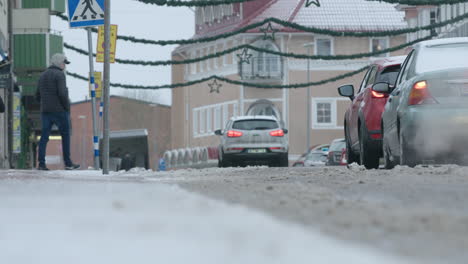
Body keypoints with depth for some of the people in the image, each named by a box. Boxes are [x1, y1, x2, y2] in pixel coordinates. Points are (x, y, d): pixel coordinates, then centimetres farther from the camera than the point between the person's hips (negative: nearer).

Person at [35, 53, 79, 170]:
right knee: (66, 136, 5)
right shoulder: (59, 75, -8)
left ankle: (41, 163, -7)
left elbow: (38, 96, 16)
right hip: (59, 111, -6)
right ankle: (68, 163, 6)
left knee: (44, 137, 1)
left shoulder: (42, 76, 15)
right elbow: (62, 93, -19)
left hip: (45, 111, 6)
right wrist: (67, 107, -7)